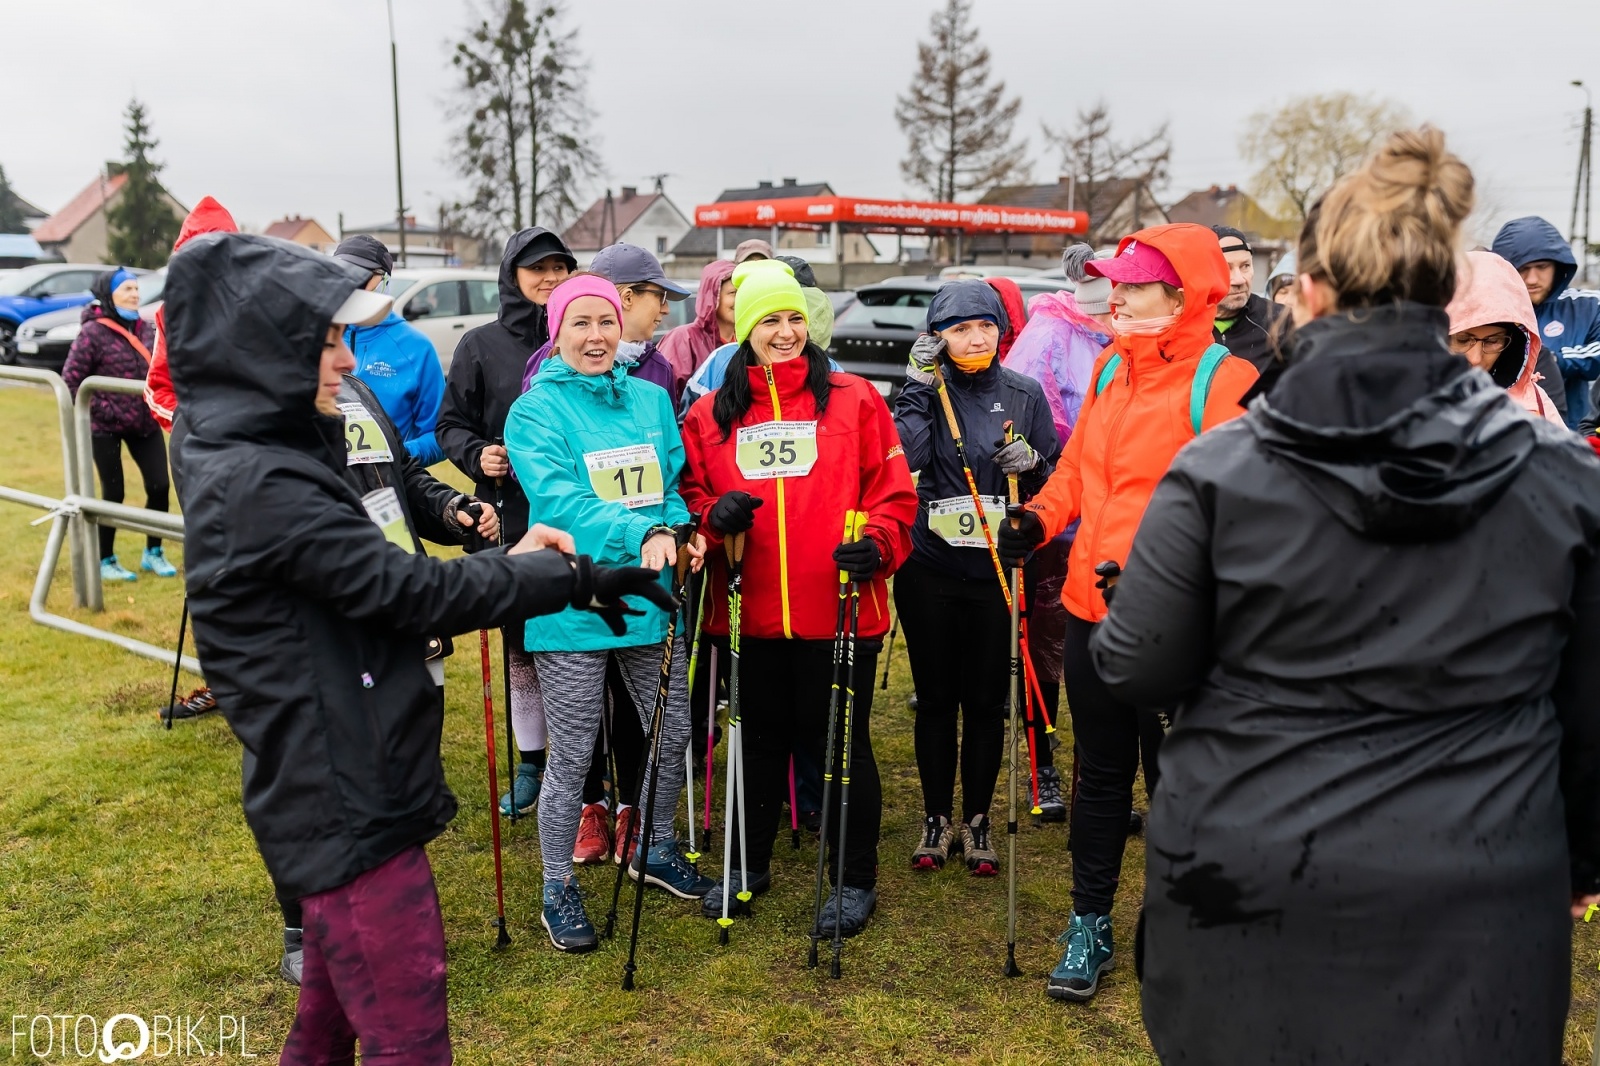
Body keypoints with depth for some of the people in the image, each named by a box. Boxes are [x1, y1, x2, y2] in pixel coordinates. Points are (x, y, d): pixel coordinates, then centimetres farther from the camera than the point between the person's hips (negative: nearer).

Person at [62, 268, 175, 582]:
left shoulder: (146, 329, 4)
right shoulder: (93, 332, -13)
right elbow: (70, 380, -14)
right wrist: (101, 410, -15)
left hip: (145, 424, 5)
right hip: (105, 427, -5)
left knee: (159, 486, 0)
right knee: (113, 494, 3)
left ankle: (153, 553, 19)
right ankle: (106, 561, 20)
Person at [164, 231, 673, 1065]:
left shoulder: (264, 464, 11)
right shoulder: (260, 483, -20)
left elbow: (379, 586, 12)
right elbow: (412, 591, -20)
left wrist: (506, 561, 3)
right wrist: (574, 577, -12)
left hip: (344, 795, 10)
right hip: (344, 806, -10)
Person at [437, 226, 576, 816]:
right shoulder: (481, 345, 6)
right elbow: (451, 423, 9)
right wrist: (476, 455, -10)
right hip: (511, 521, 1)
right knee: (520, 648, 11)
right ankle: (531, 762, 27)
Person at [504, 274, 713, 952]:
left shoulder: (652, 399, 9)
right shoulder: (536, 410, -6)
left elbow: (676, 480, 12)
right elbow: (558, 496, -20)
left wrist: (680, 528, -11)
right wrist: (640, 533, -34)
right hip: (572, 607, -5)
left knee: (674, 735, 15)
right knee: (573, 756, 5)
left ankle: (656, 851, 41)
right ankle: (558, 890, 25)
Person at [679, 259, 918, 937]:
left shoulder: (854, 400, 1)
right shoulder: (710, 414, 7)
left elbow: (893, 492, -1)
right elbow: (689, 491, 9)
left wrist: (877, 543, -18)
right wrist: (712, 516, -12)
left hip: (839, 610, -2)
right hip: (748, 614, 3)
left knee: (840, 743, 8)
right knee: (759, 739, 18)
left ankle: (855, 879, 26)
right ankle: (750, 862, 38)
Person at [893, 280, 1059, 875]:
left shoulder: (1025, 395, 4)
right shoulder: (927, 391, 0)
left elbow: (1055, 475, 10)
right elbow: (904, 458, -18)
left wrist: (1031, 462, -10)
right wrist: (918, 386, -15)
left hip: (997, 571, 1)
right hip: (928, 571, 0)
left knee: (987, 701, 7)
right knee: (935, 698, 9)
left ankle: (977, 820, 24)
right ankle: (937, 817, 24)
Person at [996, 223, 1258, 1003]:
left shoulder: (1225, 382, -14)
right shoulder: (1110, 367, 9)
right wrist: (1041, 517, 0)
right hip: (1092, 609, 6)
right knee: (1100, 773, 17)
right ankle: (1089, 926, 31)